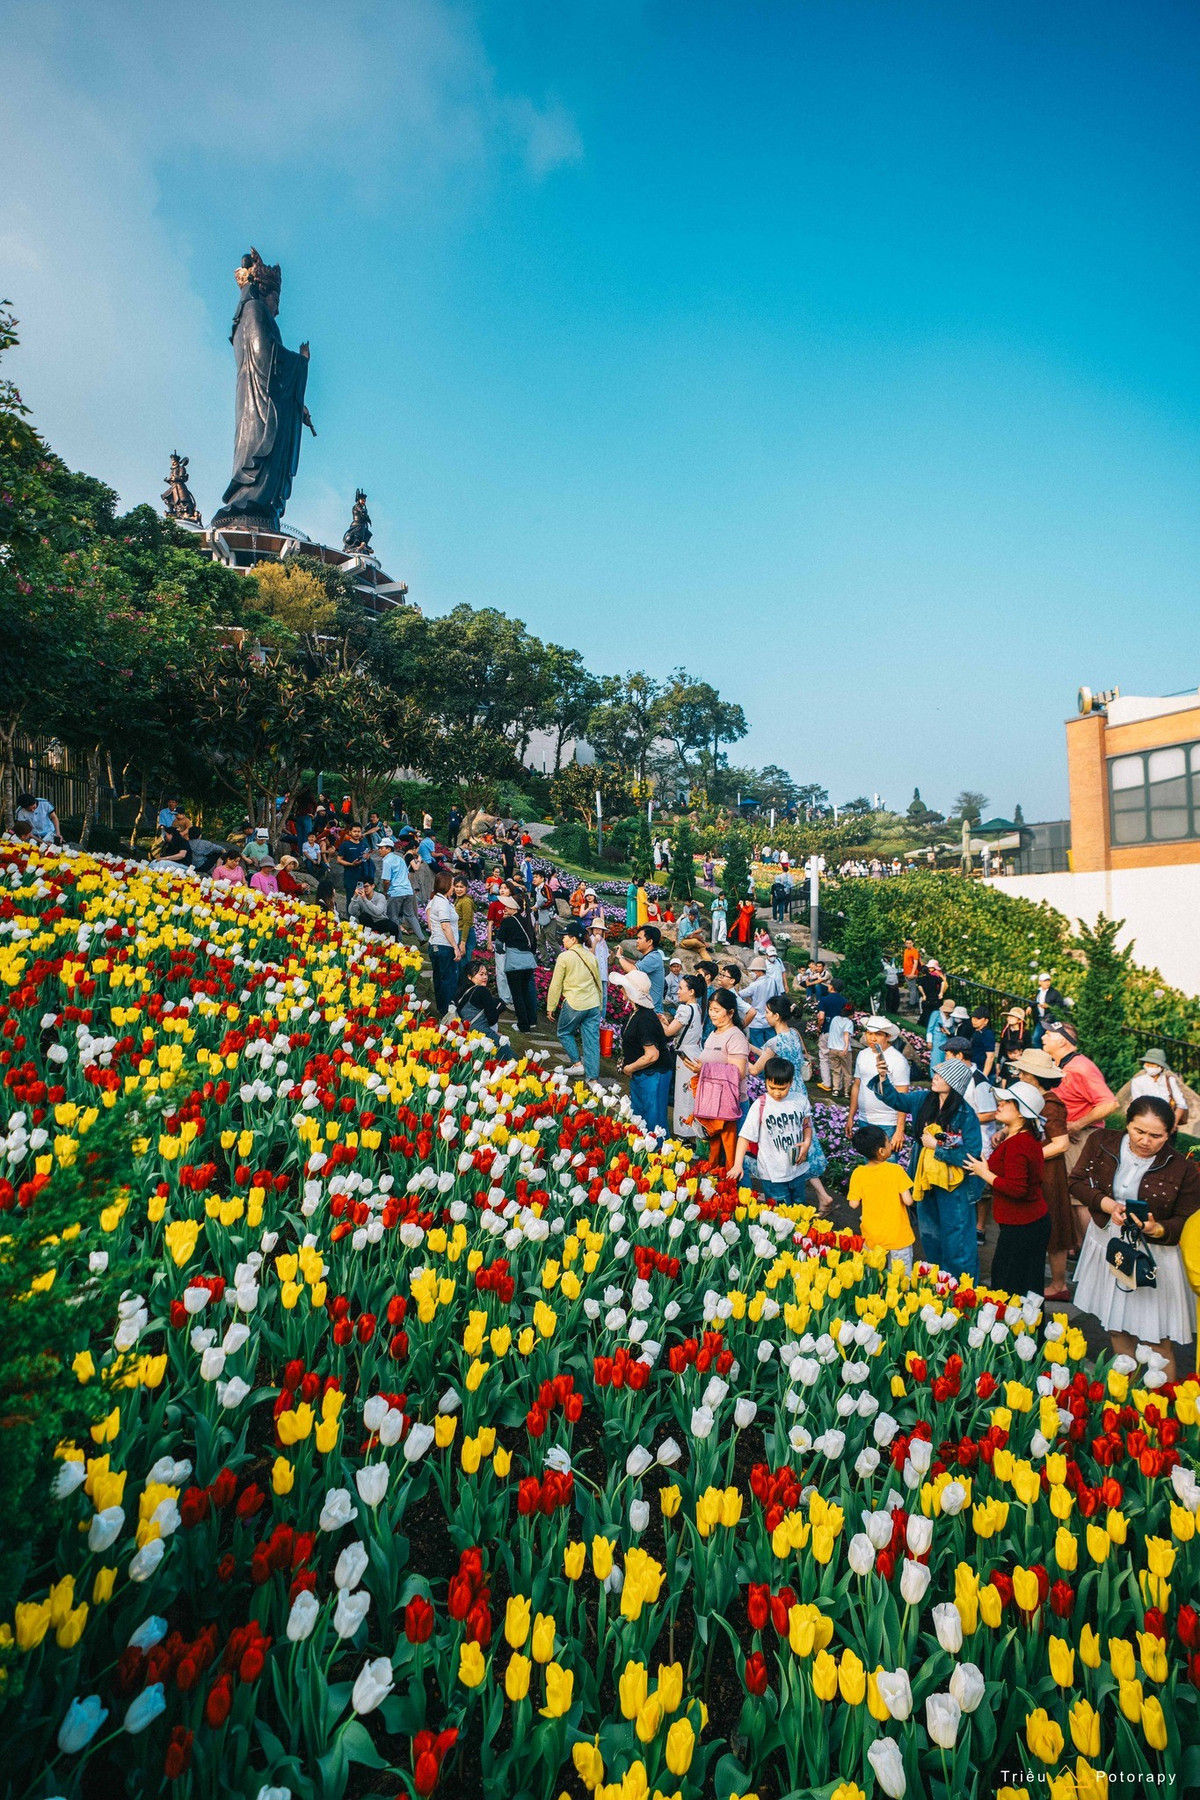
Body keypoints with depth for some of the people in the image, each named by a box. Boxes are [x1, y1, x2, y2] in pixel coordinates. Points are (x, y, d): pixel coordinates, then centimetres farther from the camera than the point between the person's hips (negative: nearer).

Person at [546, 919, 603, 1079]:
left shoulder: (564, 957, -7)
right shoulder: (591, 956, 9)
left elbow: (556, 984, -5)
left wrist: (551, 1007, 4)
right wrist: (599, 1006, 26)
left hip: (574, 1004, -5)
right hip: (593, 1005, 5)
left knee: (564, 1033, 19)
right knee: (591, 1040, 6)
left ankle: (577, 1063, 12)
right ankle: (592, 1078, 7)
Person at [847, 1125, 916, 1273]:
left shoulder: (858, 1173, -13)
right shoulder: (896, 1170, -18)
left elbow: (854, 1204, -10)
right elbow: (908, 1200, -18)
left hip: (871, 1238, 2)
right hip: (898, 1236, -2)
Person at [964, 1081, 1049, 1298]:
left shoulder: (1016, 1144, -25)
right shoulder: (1028, 1137, 7)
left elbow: (1015, 1189, -30)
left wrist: (984, 1173, -16)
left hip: (1020, 1226, -10)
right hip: (1035, 1221, 10)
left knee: (1009, 1288, 2)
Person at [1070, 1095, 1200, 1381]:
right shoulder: (1102, 1143, -8)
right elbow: (1077, 1181, -3)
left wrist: (1158, 1229, -27)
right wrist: (1106, 1204, -20)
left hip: (1154, 1256, -3)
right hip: (1108, 1248, 4)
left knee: (1157, 1342, 3)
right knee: (1117, 1331, 21)